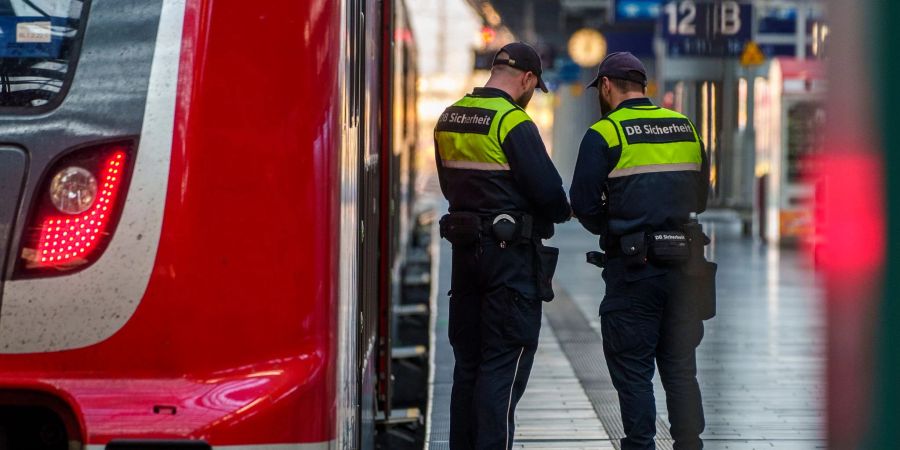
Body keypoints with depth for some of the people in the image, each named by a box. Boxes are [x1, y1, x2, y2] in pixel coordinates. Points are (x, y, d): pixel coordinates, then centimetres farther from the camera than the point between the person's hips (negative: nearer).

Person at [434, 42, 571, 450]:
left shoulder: (449, 118, 10)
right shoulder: (513, 122, -15)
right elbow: (546, 188, -16)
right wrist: (563, 211, 3)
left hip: (465, 247, 8)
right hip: (512, 251, -8)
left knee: (468, 360, 14)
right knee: (505, 363, -4)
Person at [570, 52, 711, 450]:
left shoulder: (604, 133, -6)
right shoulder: (685, 128, 11)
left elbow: (584, 205, -8)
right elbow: (701, 196, 16)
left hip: (634, 268, -5)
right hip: (684, 266, 5)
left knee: (632, 369, 3)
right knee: (680, 368, 11)